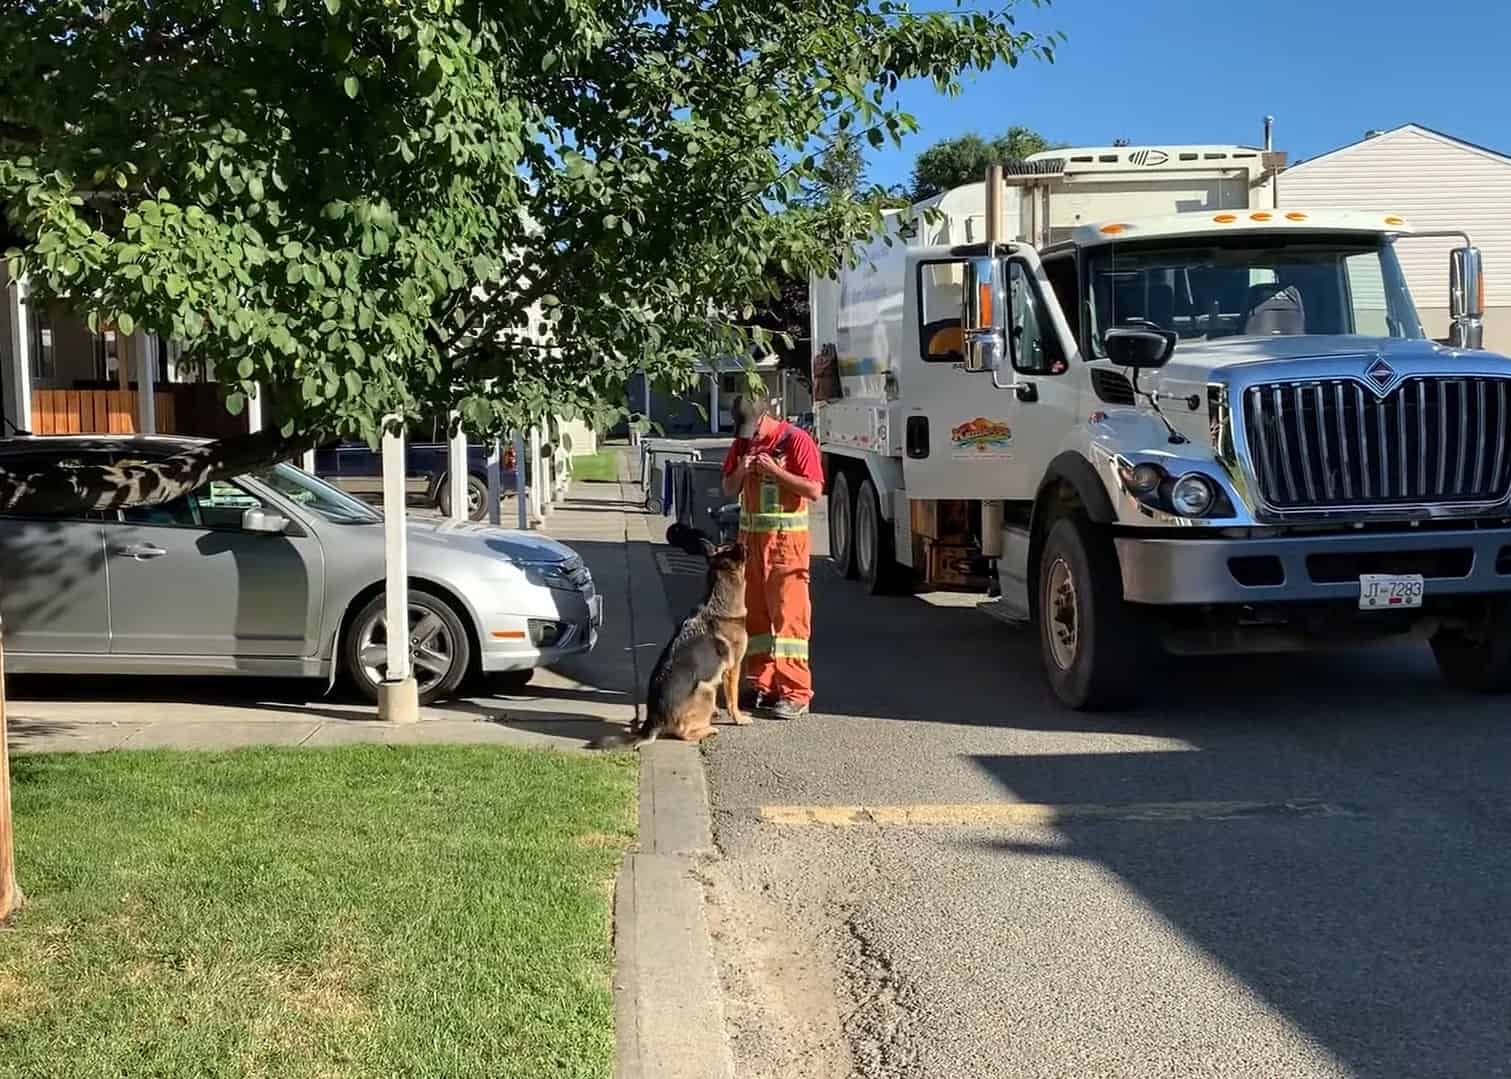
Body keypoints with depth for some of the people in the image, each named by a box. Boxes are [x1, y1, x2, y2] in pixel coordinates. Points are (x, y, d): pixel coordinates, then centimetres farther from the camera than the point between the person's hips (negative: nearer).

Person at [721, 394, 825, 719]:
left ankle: (796, 694, -7)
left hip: (786, 538, -6)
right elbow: (728, 490, 15)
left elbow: (814, 490, -14)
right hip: (750, 537, 7)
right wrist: (741, 471, -5)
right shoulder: (743, 443, 11)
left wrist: (774, 470, -18)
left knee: (788, 614, -8)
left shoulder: (796, 440, -9)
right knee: (754, 614, 8)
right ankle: (762, 686, 17)